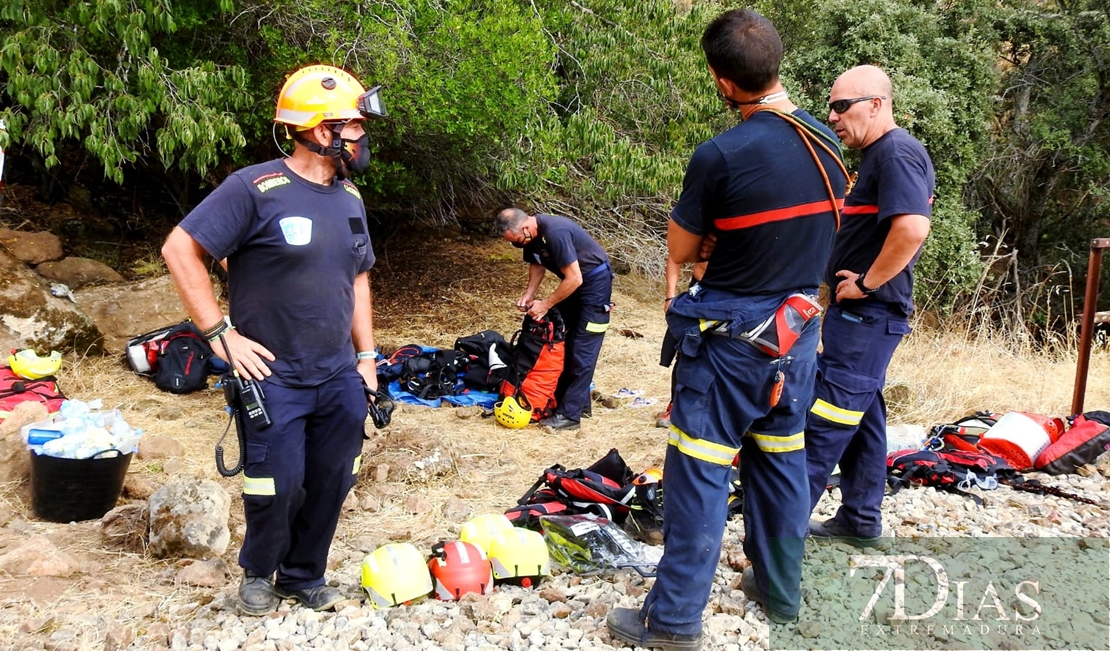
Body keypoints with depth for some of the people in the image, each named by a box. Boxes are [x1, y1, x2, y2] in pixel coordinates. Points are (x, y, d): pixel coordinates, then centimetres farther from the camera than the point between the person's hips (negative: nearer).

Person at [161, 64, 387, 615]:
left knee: (329, 485, 10)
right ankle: (258, 573, 29)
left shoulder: (350, 199, 9)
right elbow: (180, 249, -13)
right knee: (279, 488, 0)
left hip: (339, 380, 6)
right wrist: (220, 334, -14)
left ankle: (303, 577, 32)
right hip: (273, 378, -6)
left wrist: (366, 356, 13)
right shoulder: (256, 188, -14)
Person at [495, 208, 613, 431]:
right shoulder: (530, 234, -6)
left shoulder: (555, 233, -33)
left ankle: (570, 414, -8)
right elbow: (537, 263, 11)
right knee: (564, 342, 12)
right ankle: (578, 402, 22)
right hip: (572, 281, 9)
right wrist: (529, 294, -3)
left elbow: (574, 279, -30)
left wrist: (545, 304, -22)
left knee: (582, 350, -9)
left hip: (594, 281, -9)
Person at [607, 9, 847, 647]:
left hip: (730, 340, -6)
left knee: (700, 472, 2)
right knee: (782, 461, 18)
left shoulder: (721, 156, -21)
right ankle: (782, 589, 32)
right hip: (800, 334, 7)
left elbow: (681, 250, -9)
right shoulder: (829, 143, 0)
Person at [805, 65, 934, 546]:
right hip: (862, 313, 11)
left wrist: (865, 284, -20)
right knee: (862, 414, 15)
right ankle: (860, 519, 25)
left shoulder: (897, 153, -15)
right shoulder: (878, 156, 17)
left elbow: (912, 229, -29)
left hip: (867, 313, -11)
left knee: (827, 416, -7)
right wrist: (857, 284, 12)